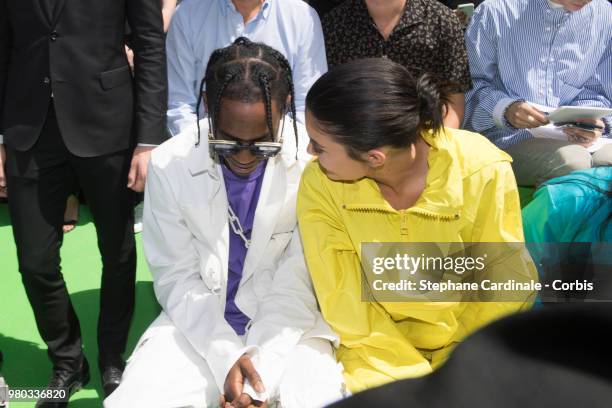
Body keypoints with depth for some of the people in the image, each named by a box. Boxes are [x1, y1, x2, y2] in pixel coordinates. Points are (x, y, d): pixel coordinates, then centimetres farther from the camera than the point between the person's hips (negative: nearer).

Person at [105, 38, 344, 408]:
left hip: (287, 325, -1)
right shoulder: (169, 165, -10)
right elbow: (177, 277, -5)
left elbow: (299, 280, -11)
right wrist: (226, 357, -16)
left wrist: (262, 364, -19)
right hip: (198, 324, 2)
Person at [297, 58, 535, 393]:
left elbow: (504, 289, -8)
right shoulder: (320, 184, -17)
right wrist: (417, 380, -16)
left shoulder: (483, 172, -21)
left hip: (473, 342, 0)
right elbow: (347, 308, -11)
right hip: (381, 350, 1)